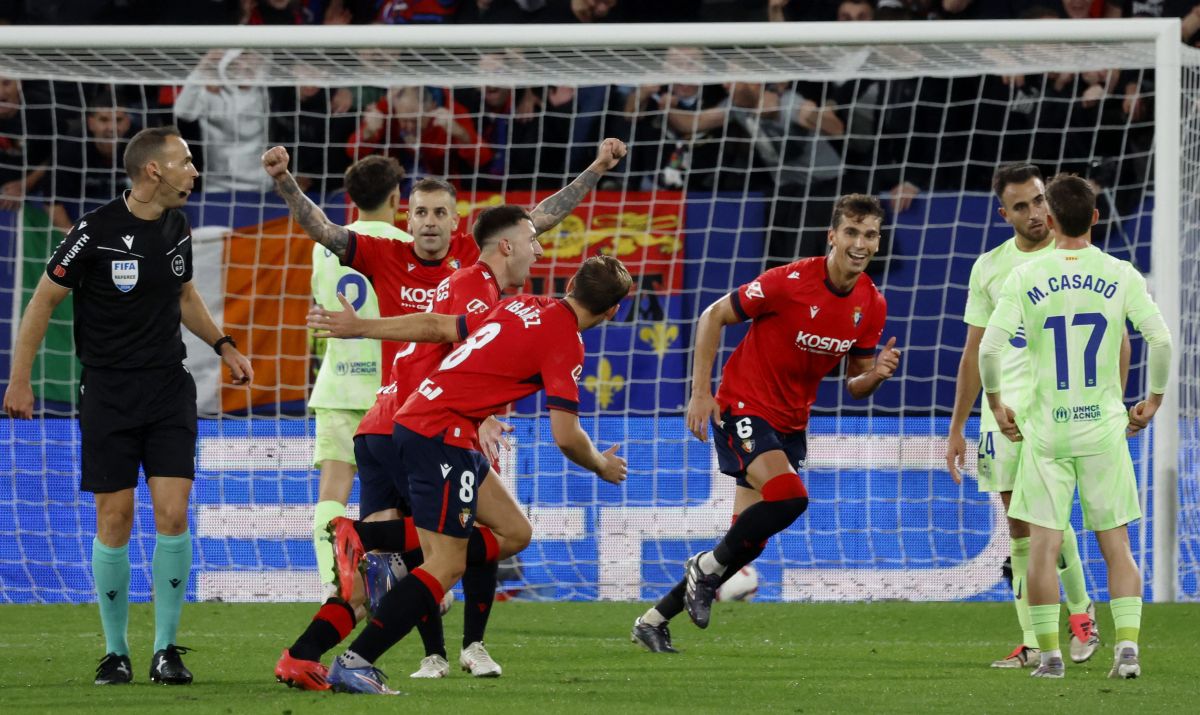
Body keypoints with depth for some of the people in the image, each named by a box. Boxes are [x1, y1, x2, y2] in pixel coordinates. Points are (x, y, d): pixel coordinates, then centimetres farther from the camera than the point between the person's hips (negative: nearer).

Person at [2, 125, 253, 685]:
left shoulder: (178, 228, 5)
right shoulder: (96, 232, -13)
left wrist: (223, 346, 17)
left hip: (169, 387, 4)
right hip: (108, 392, -4)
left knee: (173, 515, -7)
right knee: (114, 522, -2)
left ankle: (166, 649, 1)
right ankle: (115, 651, 11)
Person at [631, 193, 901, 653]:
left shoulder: (872, 306, -2)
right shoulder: (790, 282, -19)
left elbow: (854, 384, 9)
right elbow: (714, 317, -9)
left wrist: (876, 375, -16)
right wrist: (701, 393, -13)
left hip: (790, 423, 7)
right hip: (744, 407, -7)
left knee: (748, 541, 7)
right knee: (789, 496, -30)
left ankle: (654, 620, 21)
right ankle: (708, 568, -5)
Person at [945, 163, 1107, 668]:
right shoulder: (989, 267, 9)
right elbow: (974, 352, 14)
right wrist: (956, 429, 12)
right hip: (1004, 408, 4)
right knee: (1019, 526, 4)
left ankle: (1081, 611, 6)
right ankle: (1032, 643, 8)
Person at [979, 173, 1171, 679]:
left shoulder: (1025, 278, -4)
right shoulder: (1121, 276, -1)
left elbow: (990, 347, -10)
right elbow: (1160, 339, -5)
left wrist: (996, 403, 6)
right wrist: (1153, 400, 9)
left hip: (1046, 429, -1)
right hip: (1105, 428, 1)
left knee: (1043, 544, 4)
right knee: (1116, 544, 7)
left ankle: (1049, 653, 2)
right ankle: (1127, 646, -4)